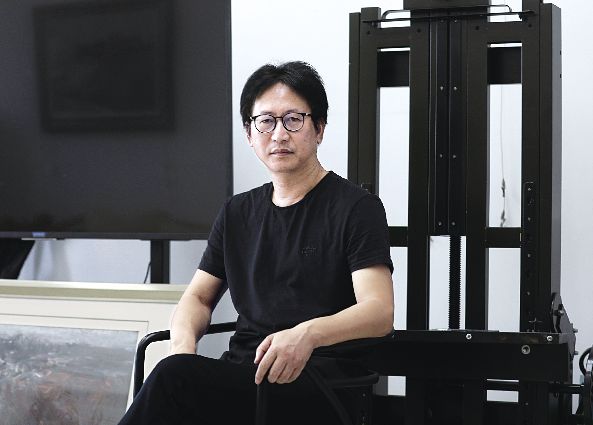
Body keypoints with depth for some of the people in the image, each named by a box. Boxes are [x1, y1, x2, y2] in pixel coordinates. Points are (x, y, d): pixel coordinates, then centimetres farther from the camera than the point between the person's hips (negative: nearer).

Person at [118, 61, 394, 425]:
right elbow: (198, 296, 22)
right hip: (240, 374, 5)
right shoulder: (238, 213, 21)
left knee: (177, 378, -30)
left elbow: (379, 312, -10)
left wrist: (309, 333, -31)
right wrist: (183, 343, -3)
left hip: (315, 385, -5)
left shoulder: (356, 207, 1)